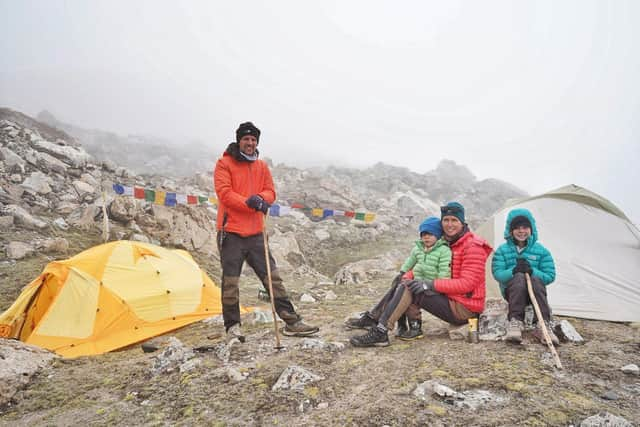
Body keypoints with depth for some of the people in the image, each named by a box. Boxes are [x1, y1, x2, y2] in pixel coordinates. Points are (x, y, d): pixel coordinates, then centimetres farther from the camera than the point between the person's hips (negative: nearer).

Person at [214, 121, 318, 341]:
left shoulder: (262, 166, 14)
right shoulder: (224, 164, -2)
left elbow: (270, 192, 10)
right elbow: (224, 193, -12)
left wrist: (261, 198, -14)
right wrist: (249, 203, -23)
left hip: (255, 232, 5)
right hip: (231, 232, -4)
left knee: (272, 277, 5)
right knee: (230, 281, 1)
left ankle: (291, 321, 11)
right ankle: (232, 325, 17)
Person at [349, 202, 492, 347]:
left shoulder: (473, 246, -13)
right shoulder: (447, 243, 13)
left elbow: (467, 284, -22)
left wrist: (431, 284, -29)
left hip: (464, 308, -9)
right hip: (451, 300, 9)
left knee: (408, 288, -21)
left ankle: (379, 333, -20)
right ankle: (374, 318, -3)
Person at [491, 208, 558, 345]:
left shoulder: (541, 251, 2)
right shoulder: (503, 250, 1)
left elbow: (550, 276, -3)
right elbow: (497, 274, -8)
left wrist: (532, 271, -23)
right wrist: (514, 270, -30)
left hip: (534, 292, 1)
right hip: (512, 291, -1)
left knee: (535, 279, -34)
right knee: (519, 277, -35)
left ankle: (543, 325, -36)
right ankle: (515, 322, -36)